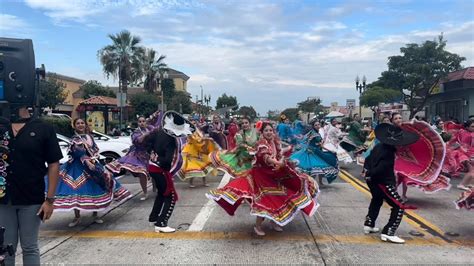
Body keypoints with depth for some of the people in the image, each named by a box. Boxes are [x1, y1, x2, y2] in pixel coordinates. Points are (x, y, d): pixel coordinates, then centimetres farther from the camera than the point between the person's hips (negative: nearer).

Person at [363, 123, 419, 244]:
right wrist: (369, 174, -13)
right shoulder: (389, 153, -21)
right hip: (383, 182, -10)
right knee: (399, 207, -4)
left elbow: (369, 158, 13)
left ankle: (369, 225, 39)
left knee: (377, 200, 33)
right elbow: (381, 169, -26)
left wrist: (366, 170, 13)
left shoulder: (379, 146, 3)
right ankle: (388, 233, -7)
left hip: (372, 180, 10)